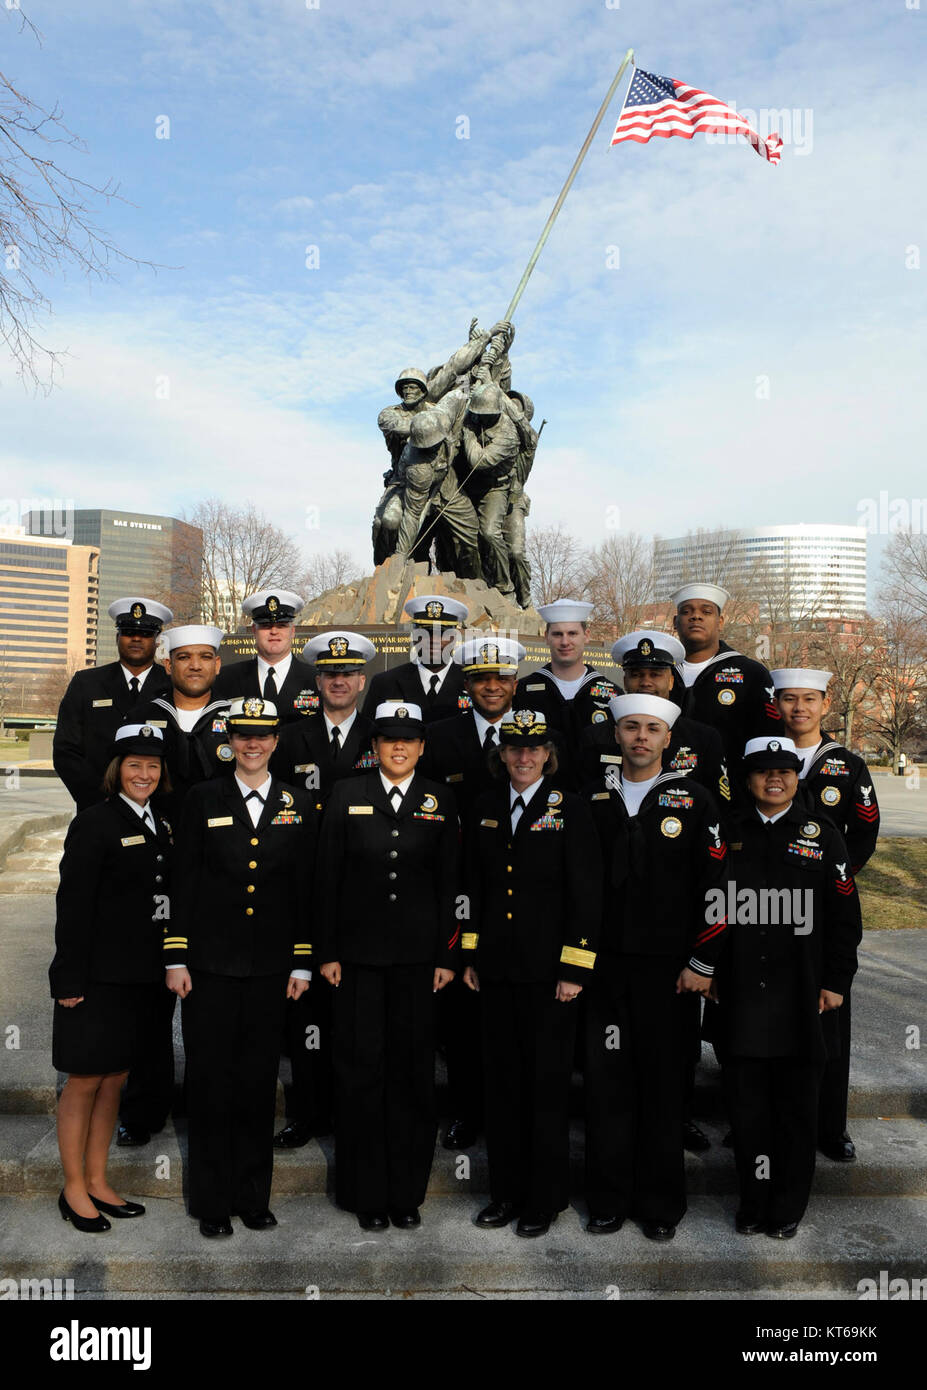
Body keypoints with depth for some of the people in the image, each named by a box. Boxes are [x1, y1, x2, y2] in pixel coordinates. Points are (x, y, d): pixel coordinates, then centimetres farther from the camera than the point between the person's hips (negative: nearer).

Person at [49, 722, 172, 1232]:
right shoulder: (95, 823, -11)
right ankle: (74, 1190, 20)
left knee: (115, 1079, 15)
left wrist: (169, 967, 10)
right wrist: (70, 980, -16)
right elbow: (74, 906, -14)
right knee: (85, 1080, 5)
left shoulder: (158, 825, 11)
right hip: (98, 976, -7)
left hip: (138, 978, 7)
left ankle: (98, 1183, 28)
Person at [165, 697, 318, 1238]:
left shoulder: (300, 806, 5)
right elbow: (184, 883, 2)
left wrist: (303, 963, 3)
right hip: (211, 963, -1)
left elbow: (306, 890, 6)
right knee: (210, 1080, 4)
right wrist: (177, 959, -3)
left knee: (259, 1081, 9)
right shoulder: (203, 799, 2)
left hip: (270, 966, 1)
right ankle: (213, 1202, 18)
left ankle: (254, 1196, 24)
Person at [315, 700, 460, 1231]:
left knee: (413, 1069, 7)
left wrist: (447, 957, 1)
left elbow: (449, 883, 5)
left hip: (416, 953, 1)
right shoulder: (347, 796, 2)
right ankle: (368, 1193, 20)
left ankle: (408, 1193, 23)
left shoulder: (440, 800, 4)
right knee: (362, 1068, 5)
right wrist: (327, 951, -1)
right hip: (360, 951, 0)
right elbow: (329, 879, 3)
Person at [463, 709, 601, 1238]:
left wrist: (574, 970, -11)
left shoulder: (570, 811, -5)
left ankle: (546, 1198, 21)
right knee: (502, 1080, 12)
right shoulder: (486, 810, 9)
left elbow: (587, 896, -8)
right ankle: (507, 1190, 27)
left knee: (548, 1082, 5)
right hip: (497, 971, 4)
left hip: (549, 972, -4)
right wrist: (471, 955, 11)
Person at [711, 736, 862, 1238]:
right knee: (747, 1105, 8)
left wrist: (836, 982, -2)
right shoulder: (728, 835, 5)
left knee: (796, 1106, 10)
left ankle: (789, 1207, 26)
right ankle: (754, 1202, 25)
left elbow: (844, 917, 2)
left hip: (802, 1002, -1)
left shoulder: (822, 835, 2)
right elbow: (706, 909, 7)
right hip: (740, 1000, 1)